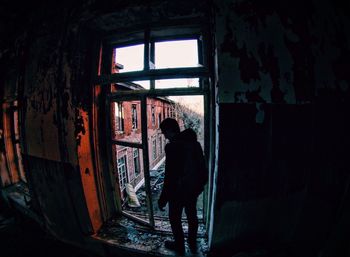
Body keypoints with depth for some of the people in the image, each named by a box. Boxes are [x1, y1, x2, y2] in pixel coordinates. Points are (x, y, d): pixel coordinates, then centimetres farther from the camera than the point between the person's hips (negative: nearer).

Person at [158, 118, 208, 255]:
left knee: (175, 218, 17)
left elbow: (170, 176, -24)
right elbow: (202, 166, 6)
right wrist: (200, 184, 19)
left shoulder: (172, 147, -25)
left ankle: (179, 246, 38)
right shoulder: (194, 142, -2)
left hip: (179, 191, -7)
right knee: (192, 215, 25)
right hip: (195, 188, 7)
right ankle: (193, 245, 44)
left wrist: (163, 198, -14)